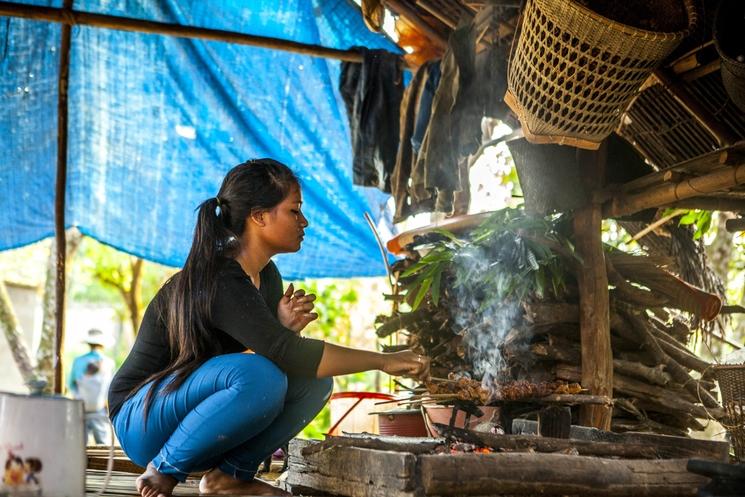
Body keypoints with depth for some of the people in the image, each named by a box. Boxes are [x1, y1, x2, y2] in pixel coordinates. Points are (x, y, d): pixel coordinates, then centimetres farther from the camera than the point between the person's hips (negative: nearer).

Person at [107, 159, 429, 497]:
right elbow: (286, 354, -34)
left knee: (314, 381, -9)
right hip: (140, 419, -8)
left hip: (197, 406, 8)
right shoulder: (216, 282, -25)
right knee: (258, 377, -34)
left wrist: (286, 329, -19)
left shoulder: (267, 277, 4)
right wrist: (382, 360, -28)